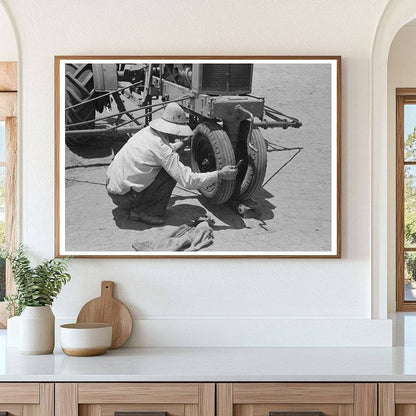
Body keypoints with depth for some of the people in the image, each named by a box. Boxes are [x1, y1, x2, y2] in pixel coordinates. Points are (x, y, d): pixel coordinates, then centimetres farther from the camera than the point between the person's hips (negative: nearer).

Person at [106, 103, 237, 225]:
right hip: (124, 197, -8)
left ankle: (138, 206, 16)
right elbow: (188, 181, -21)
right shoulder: (162, 149, -20)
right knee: (172, 173, -9)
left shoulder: (147, 131, 5)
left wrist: (182, 142, 41)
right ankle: (145, 212, -4)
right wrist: (220, 175, -15)